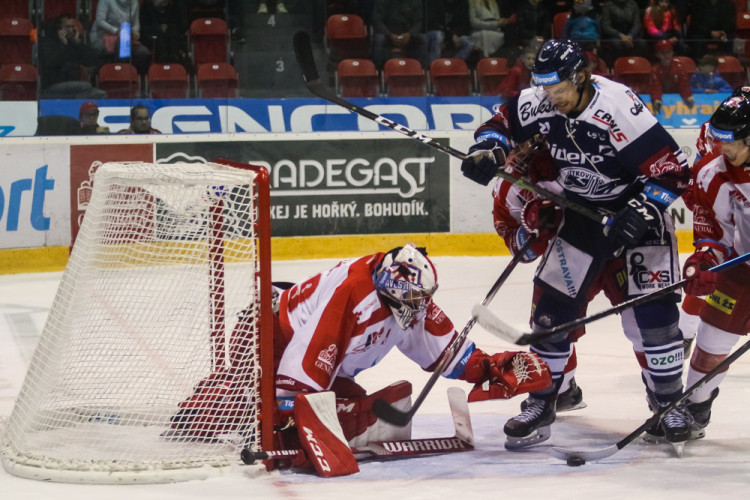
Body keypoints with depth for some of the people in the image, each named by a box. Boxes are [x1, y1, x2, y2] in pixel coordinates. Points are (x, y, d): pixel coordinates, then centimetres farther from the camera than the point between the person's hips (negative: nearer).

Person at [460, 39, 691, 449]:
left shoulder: (620, 111, -30)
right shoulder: (536, 105, -13)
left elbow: (673, 171, -27)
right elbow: (503, 123, 7)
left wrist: (640, 214, -34)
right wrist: (488, 150, -14)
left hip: (640, 210, -5)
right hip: (581, 212, 5)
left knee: (654, 311, -12)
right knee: (551, 305, -1)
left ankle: (669, 403, 4)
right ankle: (541, 403, 10)